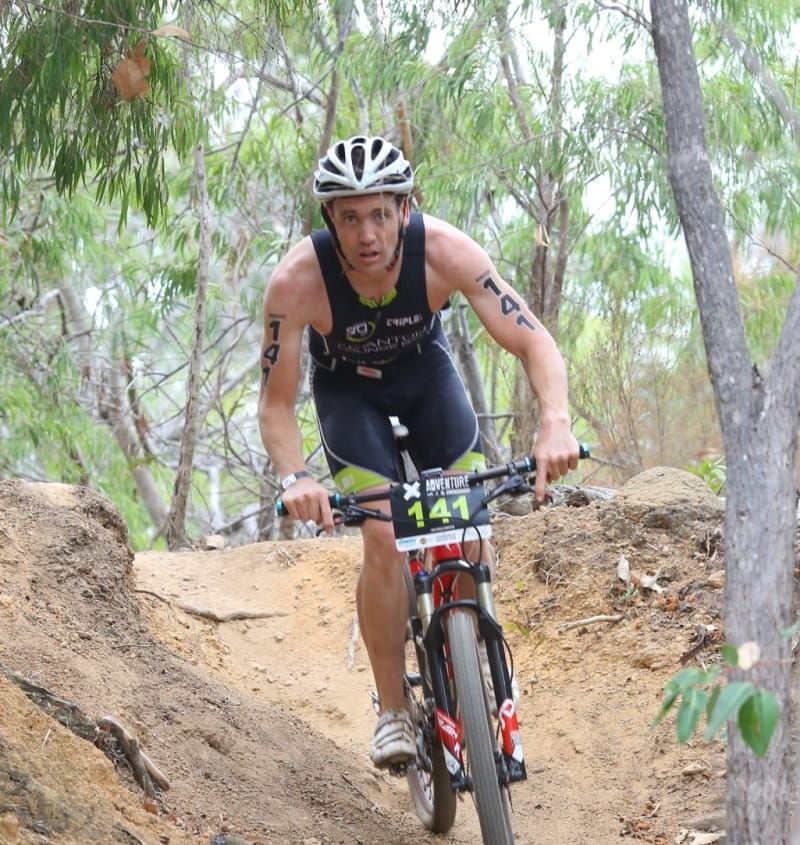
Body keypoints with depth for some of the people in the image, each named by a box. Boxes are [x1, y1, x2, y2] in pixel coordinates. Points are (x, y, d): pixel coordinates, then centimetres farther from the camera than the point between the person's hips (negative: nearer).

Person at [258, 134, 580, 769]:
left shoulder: (444, 251, -33)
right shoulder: (297, 281, -34)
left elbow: (534, 342, -32)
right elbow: (276, 403, -24)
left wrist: (556, 423, -50)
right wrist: (295, 477, -44)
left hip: (426, 369, 2)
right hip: (347, 387, -1)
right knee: (385, 537, -21)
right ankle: (393, 710, -7)